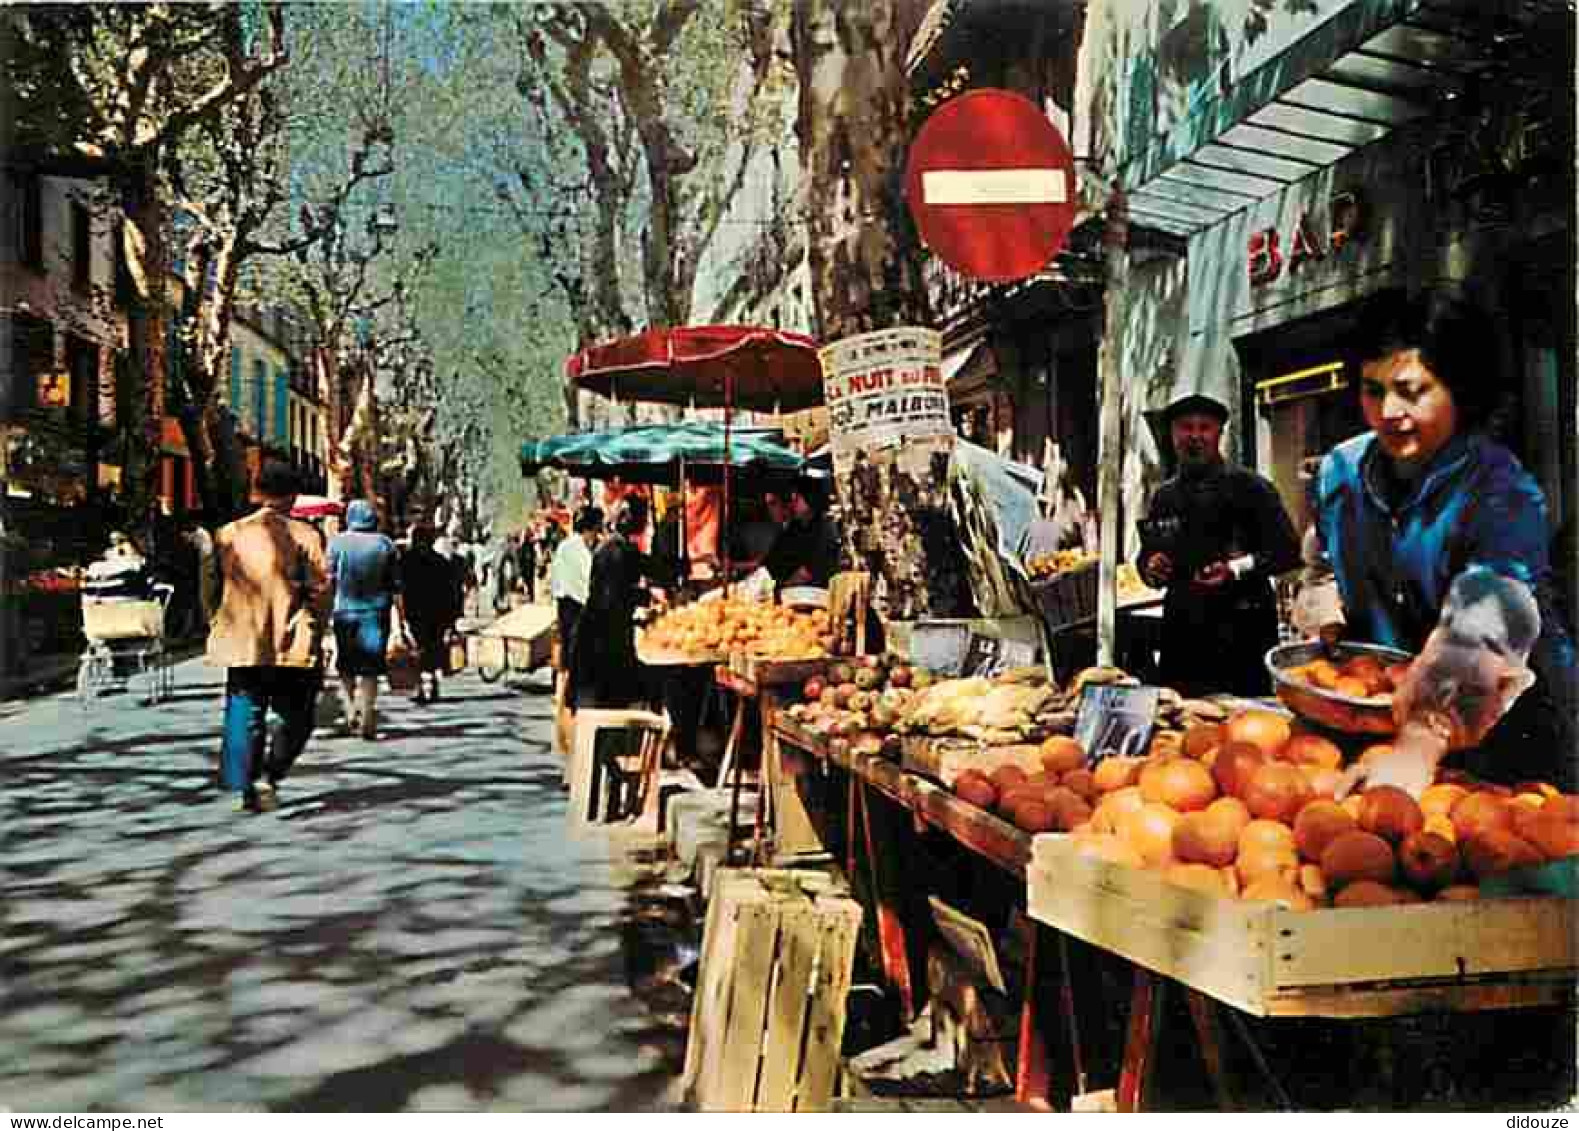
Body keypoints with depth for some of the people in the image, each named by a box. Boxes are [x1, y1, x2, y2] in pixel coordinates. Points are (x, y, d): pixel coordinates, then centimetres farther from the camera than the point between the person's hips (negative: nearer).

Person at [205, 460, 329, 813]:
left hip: (242, 643, 3)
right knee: (296, 718, 9)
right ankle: (269, 775, -8)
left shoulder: (228, 534, 6)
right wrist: (313, 630, 2)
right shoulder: (302, 535, -4)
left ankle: (246, 786, 6)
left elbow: (211, 587, 12)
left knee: (245, 717, 10)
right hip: (291, 646, -3)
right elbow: (320, 588, -8)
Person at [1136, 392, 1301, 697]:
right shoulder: (1163, 497, 13)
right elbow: (1145, 556, 22)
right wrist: (1150, 569, -1)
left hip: (1242, 630, -4)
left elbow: (1287, 550, -4)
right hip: (1182, 630, 4)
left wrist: (1236, 569, -18)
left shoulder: (1249, 486, -1)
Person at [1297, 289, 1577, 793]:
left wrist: (1419, 747, -54)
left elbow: (1480, 634, -39)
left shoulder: (1504, 493, -23)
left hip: (1507, 726, -4)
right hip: (1378, 709, 5)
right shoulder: (1340, 470, -6)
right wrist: (1322, 603, -11)